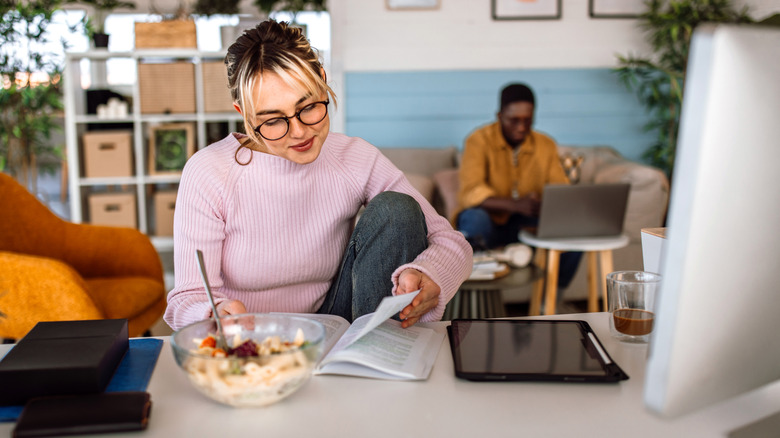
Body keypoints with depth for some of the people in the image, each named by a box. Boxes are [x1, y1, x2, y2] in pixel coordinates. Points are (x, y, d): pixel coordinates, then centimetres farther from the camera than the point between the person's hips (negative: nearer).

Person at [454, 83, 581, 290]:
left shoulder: (546, 145, 3)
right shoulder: (479, 141, -12)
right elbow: (471, 193, -25)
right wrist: (516, 205, -41)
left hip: (526, 224, 4)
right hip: (488, 221, -4)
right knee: (474, 218, -38)